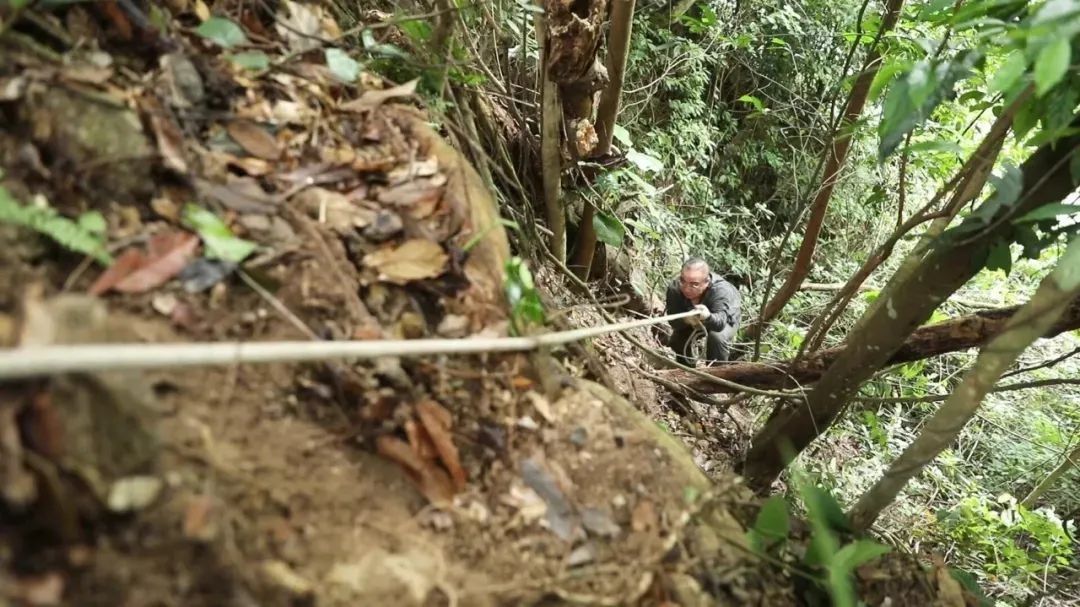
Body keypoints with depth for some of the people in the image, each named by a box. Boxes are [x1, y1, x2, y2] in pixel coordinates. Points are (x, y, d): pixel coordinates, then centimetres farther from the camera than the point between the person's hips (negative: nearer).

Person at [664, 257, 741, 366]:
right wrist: (686, 319, -54)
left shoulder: (720, 291, -42)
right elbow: (673, 322, -31)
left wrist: (707, 317, -77)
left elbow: (720, 323, -54)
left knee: (717, 337, -32)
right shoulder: (674, 288, -32)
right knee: (676, 340, -11)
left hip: (725, 319, -4)